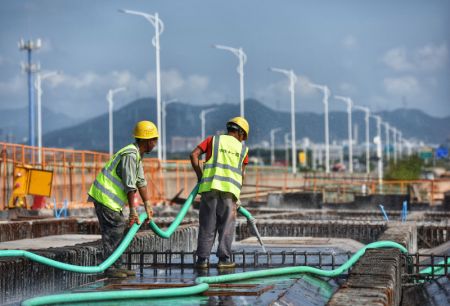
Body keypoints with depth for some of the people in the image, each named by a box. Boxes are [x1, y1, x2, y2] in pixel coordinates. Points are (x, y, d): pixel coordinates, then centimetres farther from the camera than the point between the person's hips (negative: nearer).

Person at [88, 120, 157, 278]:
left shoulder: (137, 155, 15)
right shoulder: (130, 155, -19)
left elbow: (141, 182, 17)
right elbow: (130, 186, -20)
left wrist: (148, 207, 14)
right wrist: (133, 211, -18)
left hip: (111, 198, 11)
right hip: (105, 197, -11)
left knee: (119, 230, 13)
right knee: (113, 232, -9)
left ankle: (117, 266, 17)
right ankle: (110, 268, -5)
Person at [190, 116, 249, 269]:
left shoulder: (213, 140, 16)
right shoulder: (242, 148, 17)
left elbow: (194, 154, 3)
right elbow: (241, 175, 17)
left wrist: (200, 176, 7)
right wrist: (236, 196, 25)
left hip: (210, 187, 1)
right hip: (230, 189, -1)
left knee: (207, 225, 4)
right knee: (226, 225, 6)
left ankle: (202, 259, 3)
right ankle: (224, 259, 3)